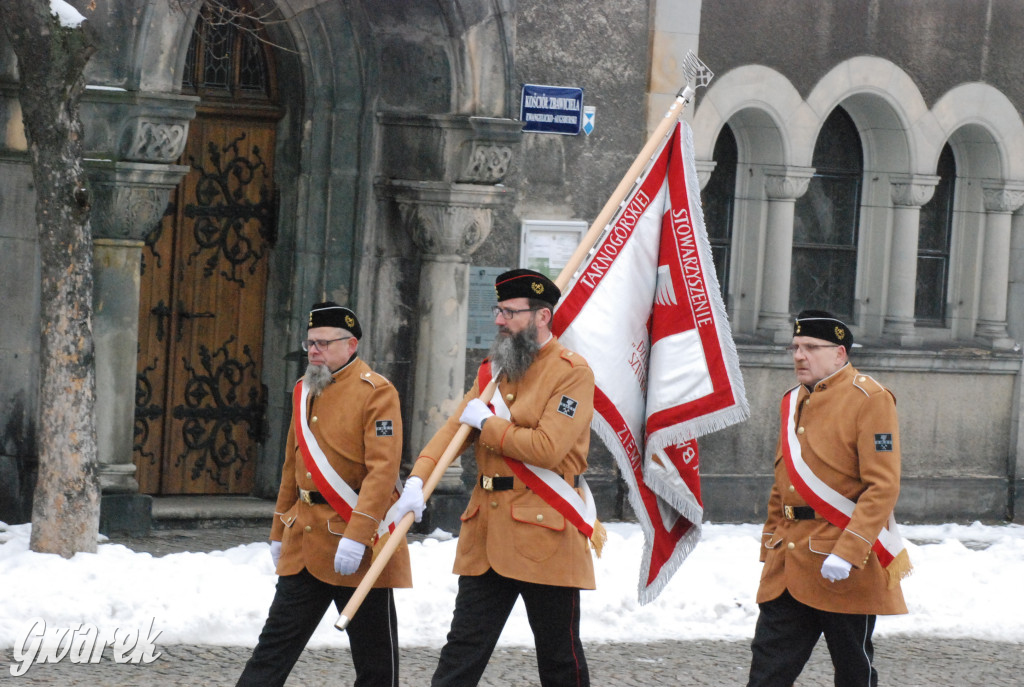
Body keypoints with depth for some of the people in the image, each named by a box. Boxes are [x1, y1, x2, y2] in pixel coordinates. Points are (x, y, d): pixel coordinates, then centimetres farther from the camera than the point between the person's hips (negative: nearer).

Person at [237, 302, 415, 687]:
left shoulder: (376, 392, -10)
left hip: (357, 545, -6)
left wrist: (356, 537, -26)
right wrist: (280, 532, 21)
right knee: (276, 643, 6)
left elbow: (383, 470, -18)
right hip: (304, 540, 7)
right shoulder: (304, 390, 13)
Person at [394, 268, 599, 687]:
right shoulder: (494, 371, 14)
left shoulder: (573, 372, -9)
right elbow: (453, 430, 6)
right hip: (487, 533, 6)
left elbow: (548, 448, -20)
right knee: (463, 649, 5)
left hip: (544, 534, -6)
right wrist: (417, 480, -10)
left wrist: (487, 425, -10)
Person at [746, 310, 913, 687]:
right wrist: (771, 548, 16)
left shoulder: (870, 399, -9)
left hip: (846, 567, -6)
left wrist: (847, 552, -23)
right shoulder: (794, 400, 14)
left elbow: (883, 487, -16)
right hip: (789, 564, 6)